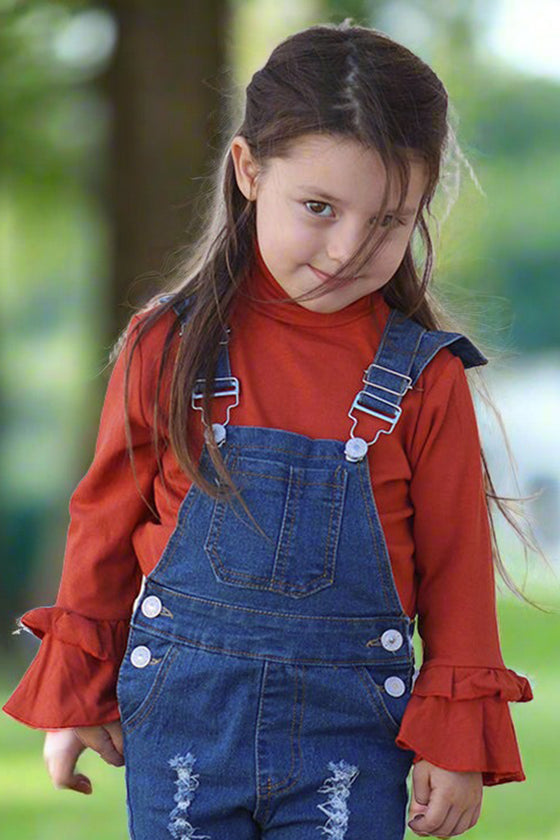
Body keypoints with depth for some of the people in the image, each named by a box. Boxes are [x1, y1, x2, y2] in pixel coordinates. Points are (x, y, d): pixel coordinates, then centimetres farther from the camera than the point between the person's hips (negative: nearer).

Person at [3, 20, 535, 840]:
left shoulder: (422, 375, -4)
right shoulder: (170, 344, -2)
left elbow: (456, 560, 2)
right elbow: (107, 520, 7)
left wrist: (457, 737, 2)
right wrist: (74, 691, 11)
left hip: (350, 720, -1)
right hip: (182, 710, 1)